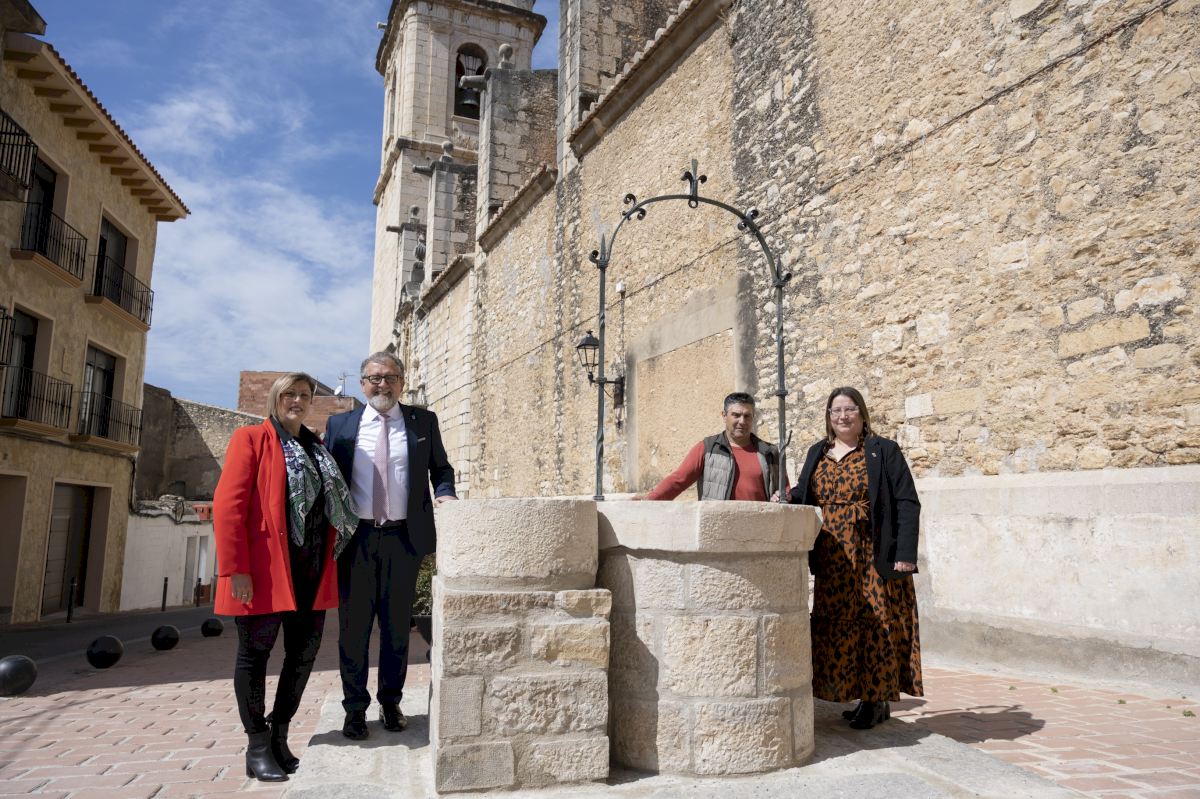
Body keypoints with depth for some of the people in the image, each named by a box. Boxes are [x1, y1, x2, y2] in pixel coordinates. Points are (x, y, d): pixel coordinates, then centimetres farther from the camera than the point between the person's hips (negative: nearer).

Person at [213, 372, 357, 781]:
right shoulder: (251, 438, -2)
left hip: (312, 571, 6)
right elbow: (227, 505, -10)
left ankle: (279, 736, 27)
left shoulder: (316, 448, 16)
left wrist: (329, 559, 8)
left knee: (304, 652, 11)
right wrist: (235, 569, -17)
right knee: (255, 653, 5)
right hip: (264, 570, -6)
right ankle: (258, 748, 16)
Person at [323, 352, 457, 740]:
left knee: (397, 626, 10)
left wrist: (445, 493, -9)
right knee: (353, 626, 7)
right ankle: (355, 708, 21)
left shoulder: (423, 421, 6)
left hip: (404, 537, 0)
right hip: (355, 538, 0)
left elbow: (441, 467, 12)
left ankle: (391, 701, 27)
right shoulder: (340, 424, 6)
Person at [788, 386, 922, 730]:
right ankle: (861, 696, 20)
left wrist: (904, 554, -14)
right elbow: (804, 495, 17)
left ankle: (879, 699, 14)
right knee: (837, 628, 6)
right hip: (832, 562, 5)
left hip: (873, 559, -4)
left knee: (876, 624, 0)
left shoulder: (883, 451, -2)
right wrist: (789, 500, -7)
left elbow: (907, 504, -6)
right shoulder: (817, 454, 12)